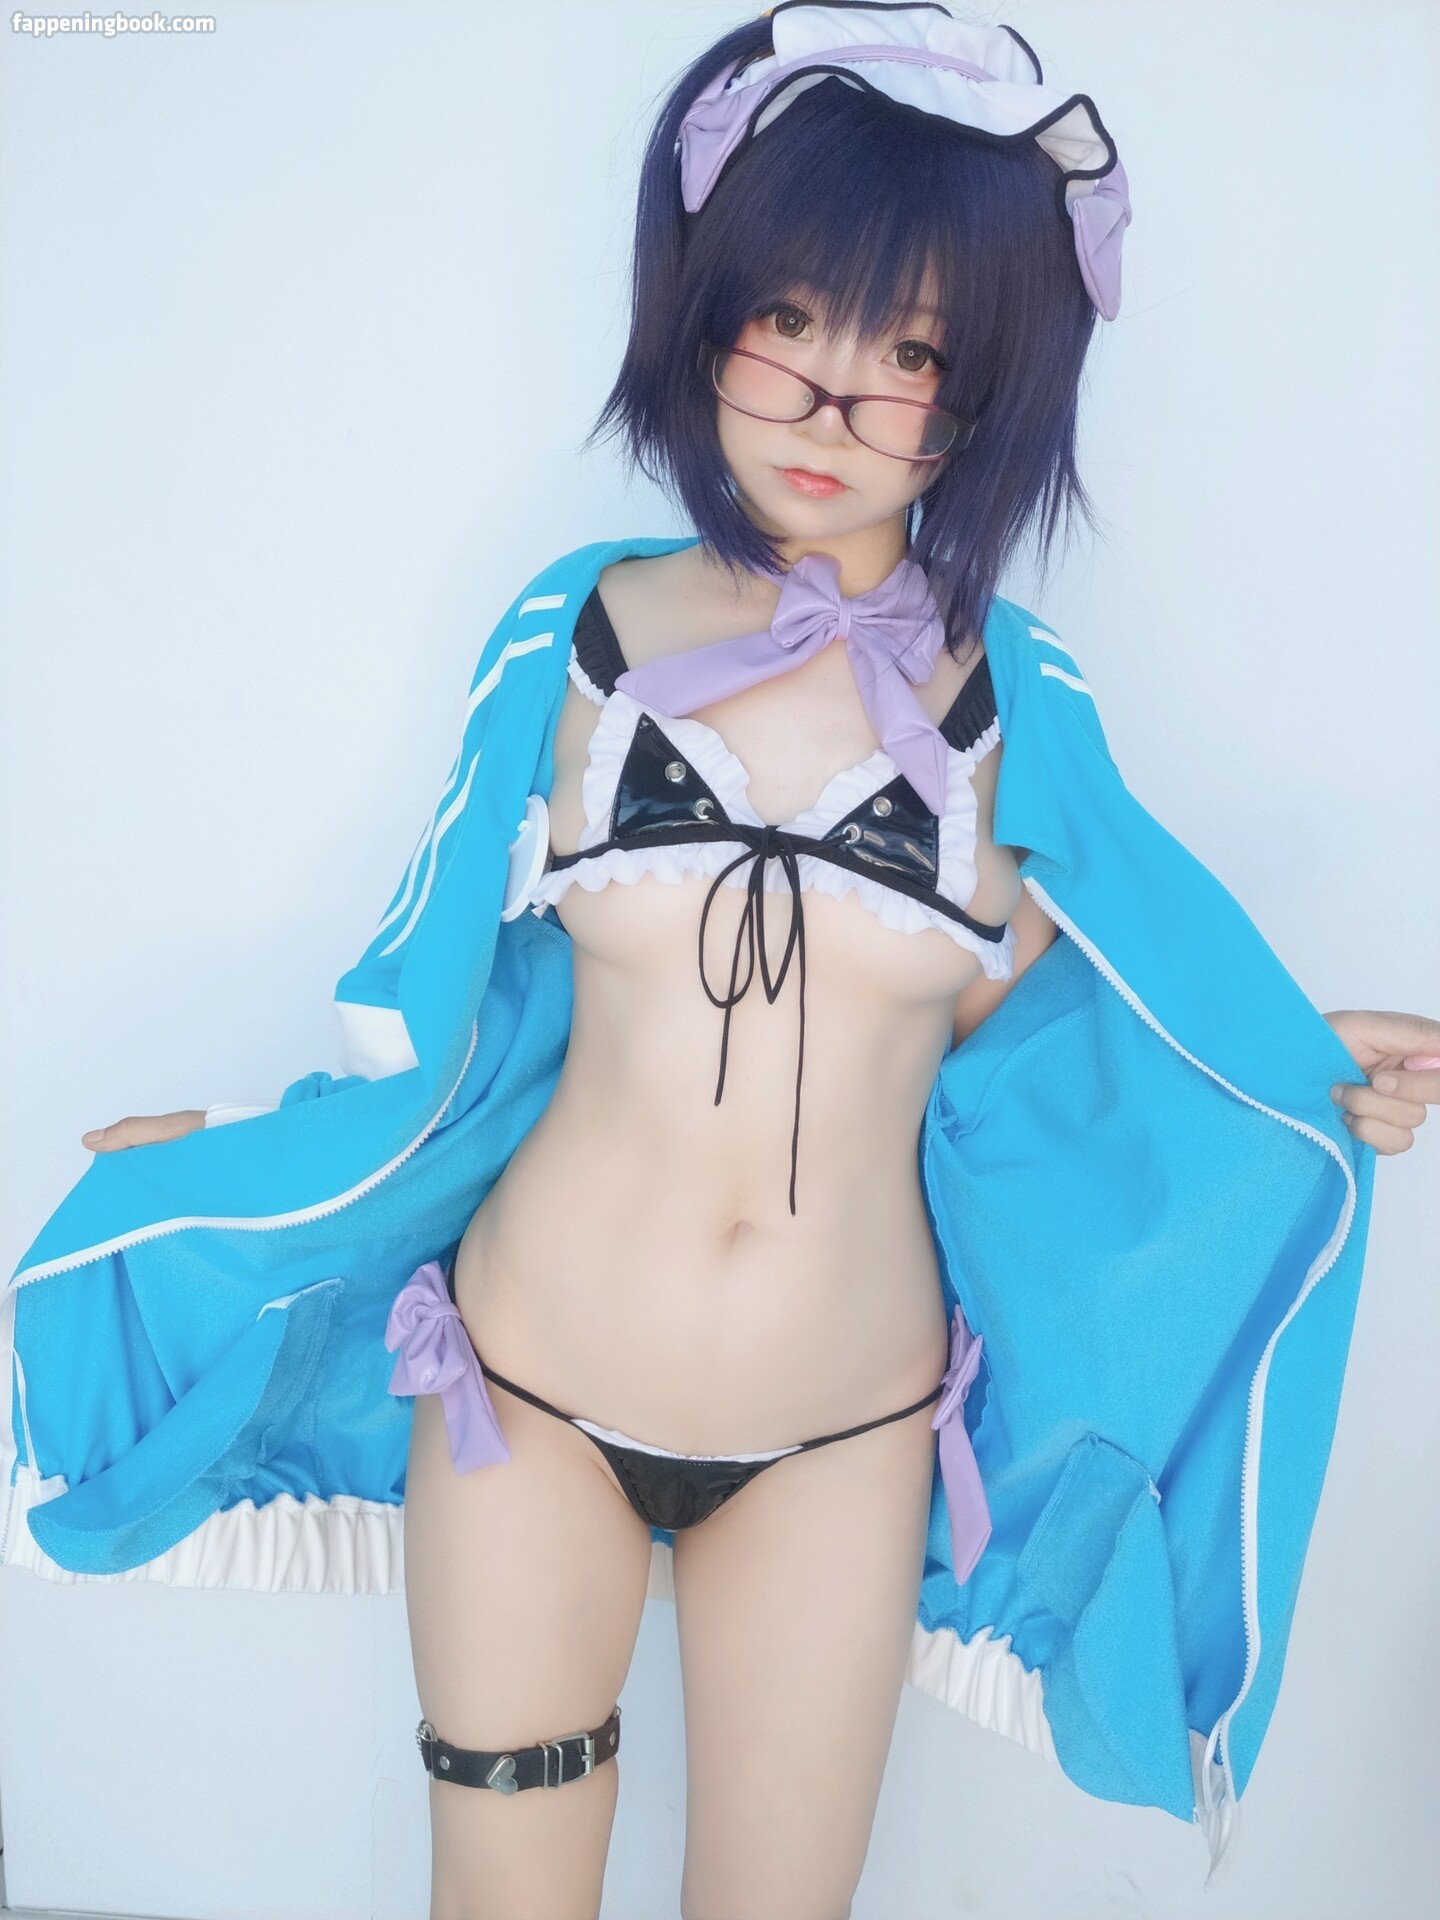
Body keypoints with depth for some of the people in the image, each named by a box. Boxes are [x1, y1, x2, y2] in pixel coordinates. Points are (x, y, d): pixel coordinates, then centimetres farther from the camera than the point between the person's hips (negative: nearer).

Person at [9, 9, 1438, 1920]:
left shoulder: (1012, 700, -4)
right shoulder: (590, 637, -5)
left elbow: (1000, 1013, 5)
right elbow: (487, 984, 4)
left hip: (841, 1430, 1)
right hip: (528, 1381, 0)